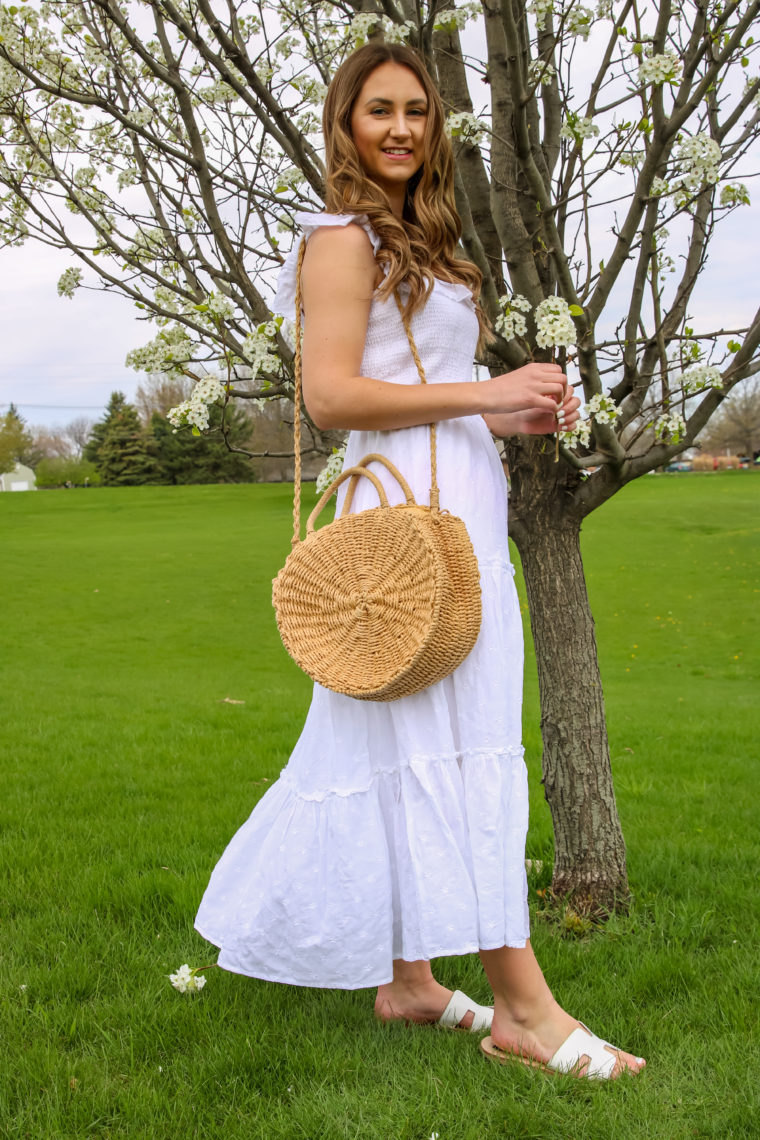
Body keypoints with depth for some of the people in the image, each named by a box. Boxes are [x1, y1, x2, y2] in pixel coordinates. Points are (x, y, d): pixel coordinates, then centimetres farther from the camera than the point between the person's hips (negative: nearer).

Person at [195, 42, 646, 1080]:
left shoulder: (419, 243, 24)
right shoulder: (346, 237, -5)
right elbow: (331, 393, -16)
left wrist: (515, 414, 8)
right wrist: (483, 395, -15)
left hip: (461, 507, 9)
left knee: (415, 750, 10)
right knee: (454, 744, -9)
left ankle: (408, 983, 19)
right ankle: (523, 1008, -4)